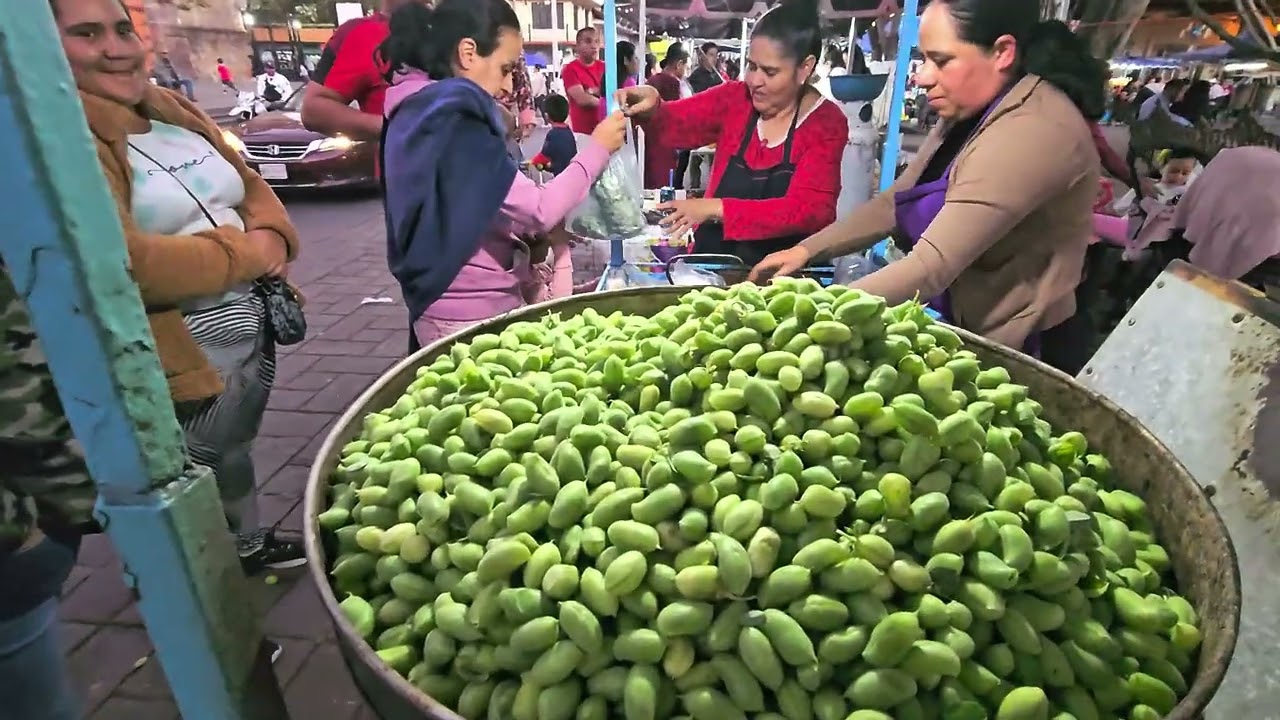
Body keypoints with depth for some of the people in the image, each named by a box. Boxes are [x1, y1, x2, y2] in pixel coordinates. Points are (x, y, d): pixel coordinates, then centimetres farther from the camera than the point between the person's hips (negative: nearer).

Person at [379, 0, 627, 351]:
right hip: (472, 314, -9)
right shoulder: (454, 118, -19)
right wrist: (596, 149, -11)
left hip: (447, 307, 9)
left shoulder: (416, 110, 10)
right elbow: (539, 212, -23)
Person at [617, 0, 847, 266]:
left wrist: (715, 209, -26)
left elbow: (807, 210, -17)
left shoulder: (828, 124, -6)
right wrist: (650, 108, -25)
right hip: (713, 262, 2)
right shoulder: (735, 98, 2)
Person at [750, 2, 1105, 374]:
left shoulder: (1033, 130, -26)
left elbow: (932, 266, -33)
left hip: (1017, 351, -8)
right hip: (971, 330, 8)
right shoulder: (971, 114, 4)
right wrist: (807, 249, -2)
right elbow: (897, 201, 8)